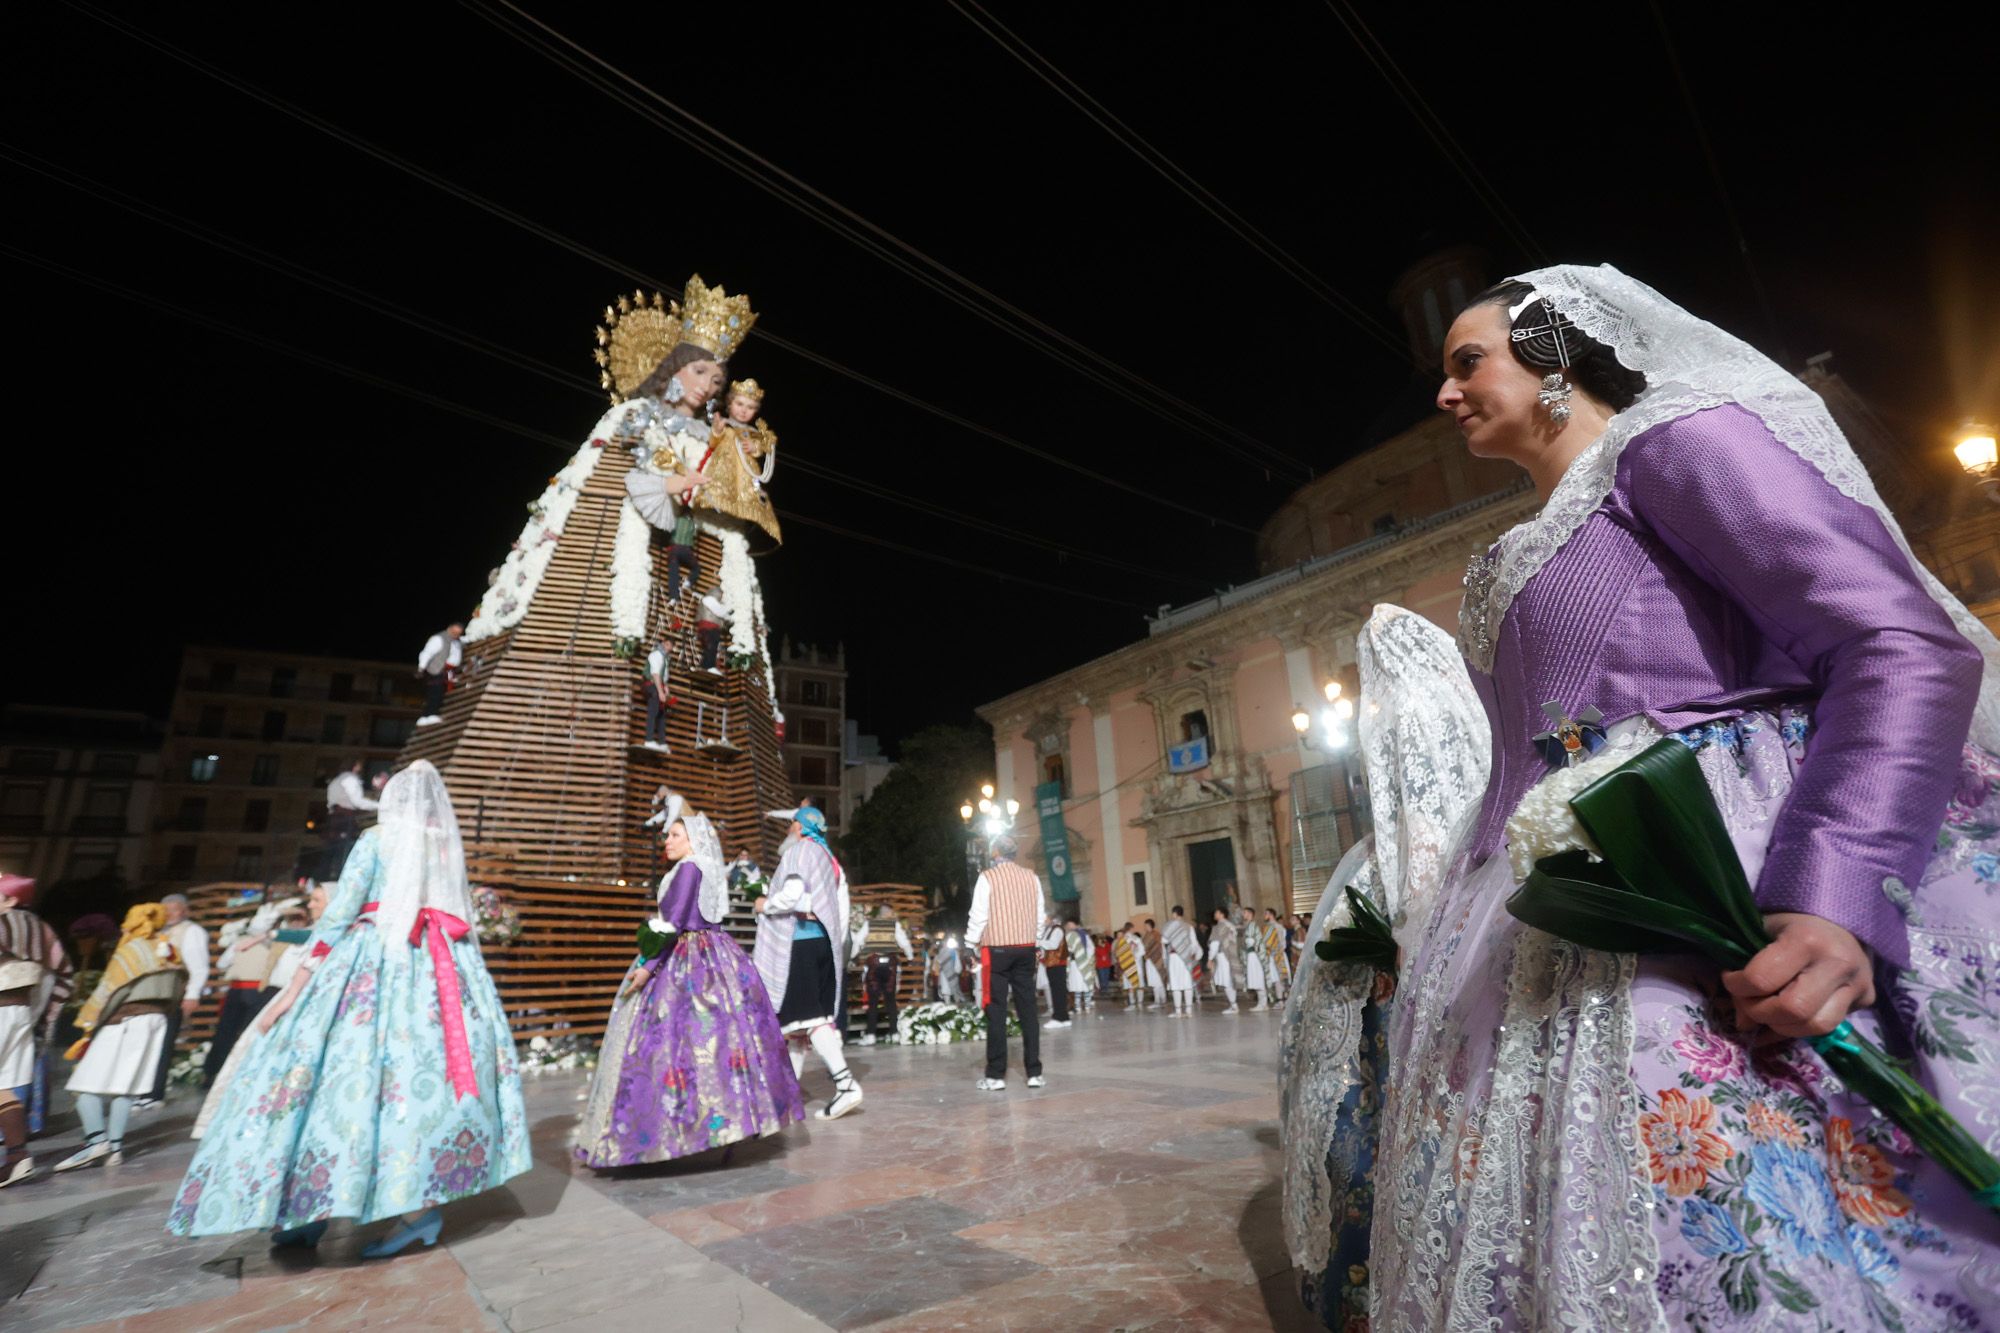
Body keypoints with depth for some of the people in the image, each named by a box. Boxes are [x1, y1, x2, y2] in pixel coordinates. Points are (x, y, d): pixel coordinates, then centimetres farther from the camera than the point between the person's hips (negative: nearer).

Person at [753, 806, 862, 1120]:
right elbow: (841, 907, 15)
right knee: (816, 1015, 12)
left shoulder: (798, 852, -7)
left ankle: (846, 1084, -17)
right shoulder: (829, 858, 17)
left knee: (807, 1016, -9)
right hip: (823, 941, 9)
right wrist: (836, 945, 17)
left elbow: (791, 895, -21)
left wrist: (765, 905, -4)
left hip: (799, 942, -9)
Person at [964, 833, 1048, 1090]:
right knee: (1028, 1009, 7)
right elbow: (1041, 916, 9)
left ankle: (996, 1075, 3)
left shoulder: (987, 877, -7)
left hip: (997, 950, -4)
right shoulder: (1031, 877, 6)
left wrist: (969, 946, 3)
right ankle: (1034, 1072, 10)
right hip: (1026, 949, 4)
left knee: (996, 1012, 1)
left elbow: (979, 916, -8)